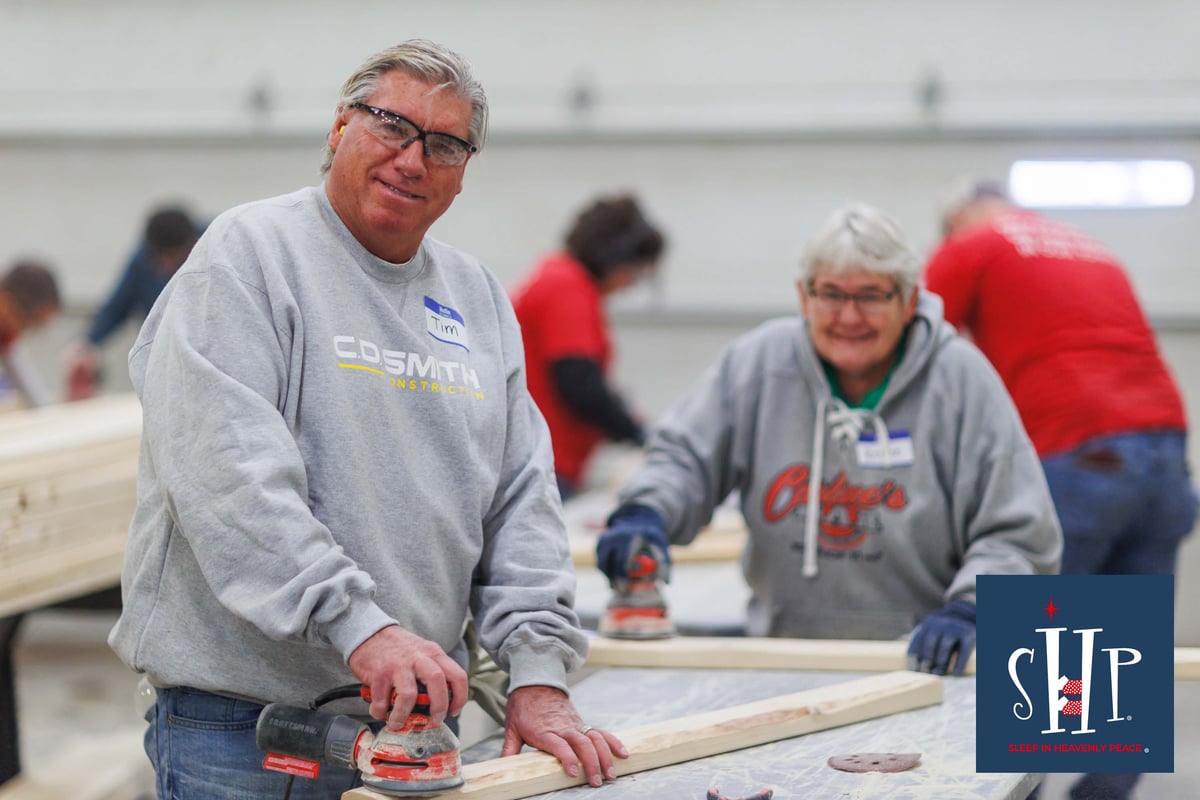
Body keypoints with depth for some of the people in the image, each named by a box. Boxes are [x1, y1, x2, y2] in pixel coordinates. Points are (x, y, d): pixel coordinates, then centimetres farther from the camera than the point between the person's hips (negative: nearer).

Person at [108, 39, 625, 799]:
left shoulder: (478, 297, 13)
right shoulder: (250, 252, -7)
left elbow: (522, 500, 11)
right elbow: (227, 470, -20)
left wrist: (538, 673, -1)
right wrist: (358, 626, -28)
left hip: (411, 714, 6)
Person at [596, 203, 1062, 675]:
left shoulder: (960, 376, -1)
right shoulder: (758, 361, 5)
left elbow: (1020, 535, -1)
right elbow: (684, 456, 9)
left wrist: (966, 611, -17)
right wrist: (645, 513, -12)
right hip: (780, 659, 1)